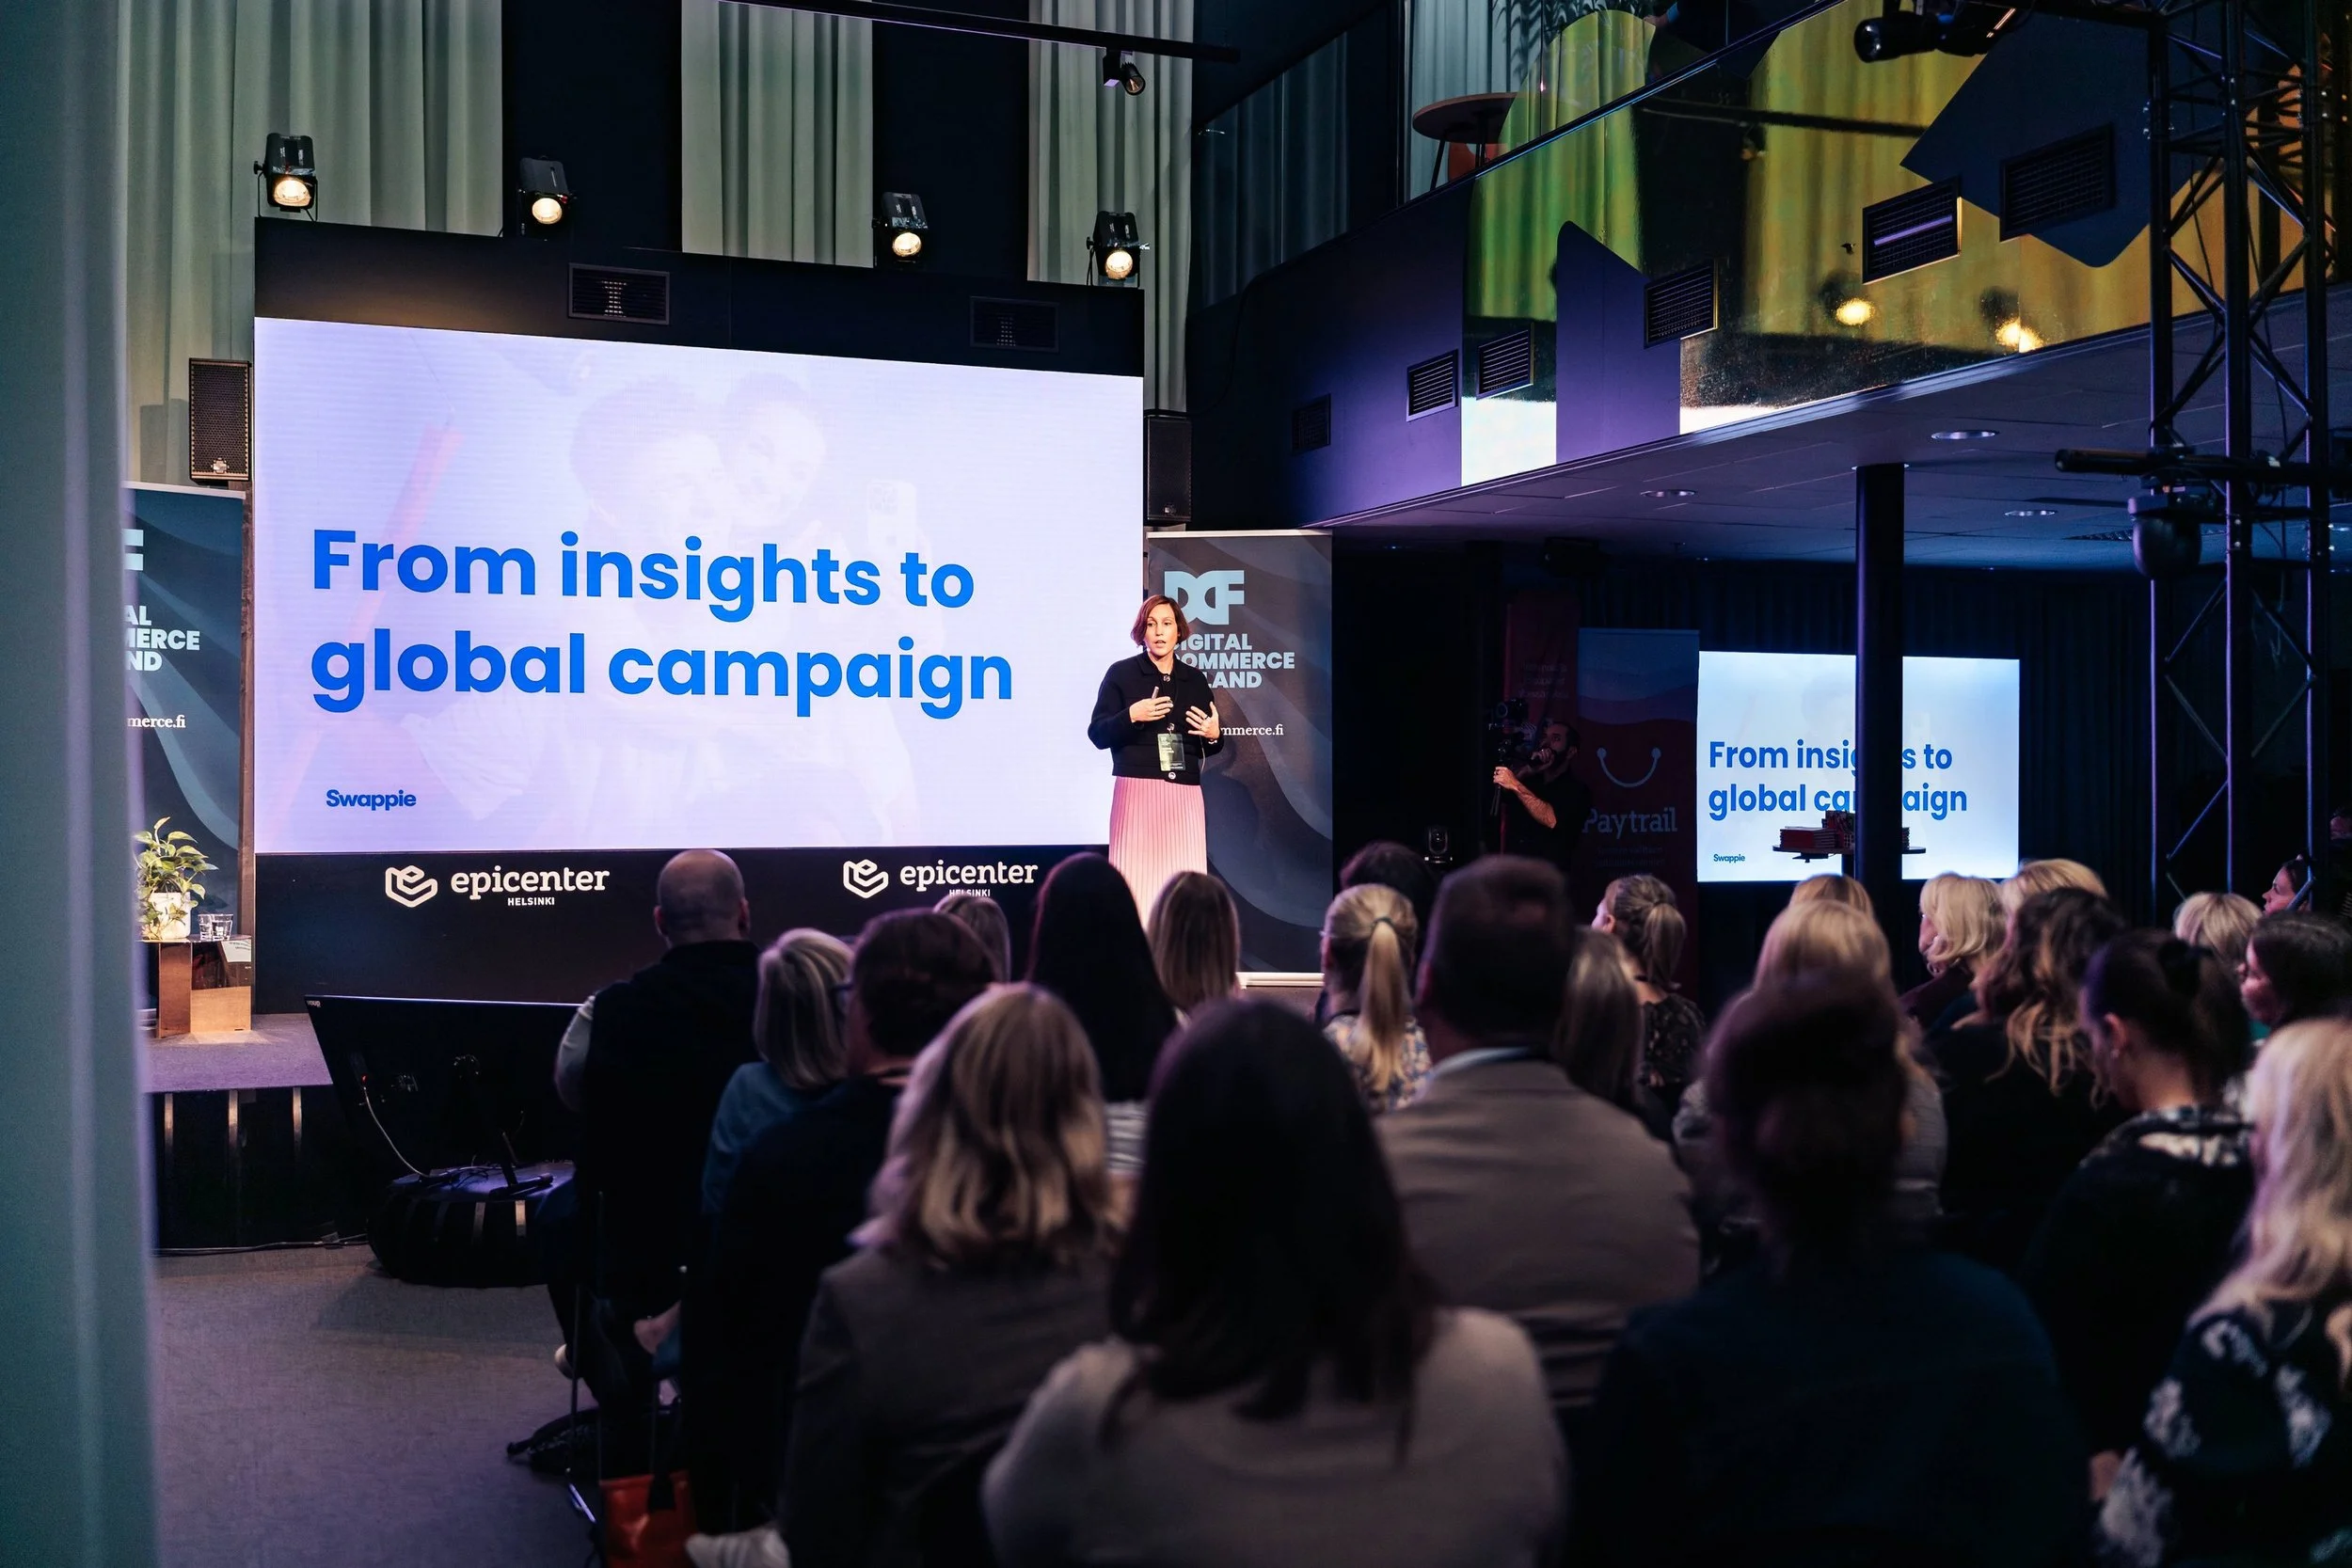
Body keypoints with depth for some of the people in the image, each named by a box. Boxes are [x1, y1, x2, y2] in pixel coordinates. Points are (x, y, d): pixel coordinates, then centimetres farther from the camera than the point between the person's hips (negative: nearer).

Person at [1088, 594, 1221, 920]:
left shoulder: (1195, 679, 14)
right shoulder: (1121, 674, 3)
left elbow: (1210, 747, 19)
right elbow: (1098, 735, -1)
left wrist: (1214, 735, -3)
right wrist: (1131, 716, -17)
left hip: (1185, 795, 4)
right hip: (1137, 792, -3)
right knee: (1137, 881, -9)